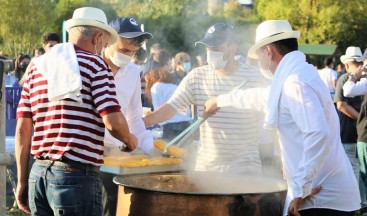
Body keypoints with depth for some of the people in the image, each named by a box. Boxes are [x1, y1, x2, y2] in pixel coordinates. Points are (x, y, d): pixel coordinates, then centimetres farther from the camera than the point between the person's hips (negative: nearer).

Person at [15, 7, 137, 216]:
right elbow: (113, 122, -14)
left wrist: (22, 181, 14)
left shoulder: (37, 69, 13)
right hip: (77, 177, -6)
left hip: (38, 175, 6)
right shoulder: (95, 64, -4)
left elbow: (22, 130, 10)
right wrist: (130, 140, 7)